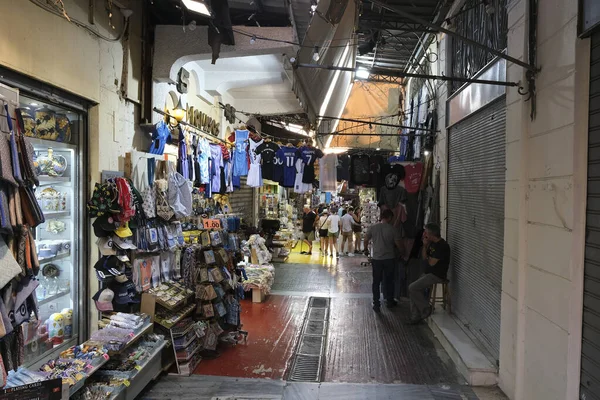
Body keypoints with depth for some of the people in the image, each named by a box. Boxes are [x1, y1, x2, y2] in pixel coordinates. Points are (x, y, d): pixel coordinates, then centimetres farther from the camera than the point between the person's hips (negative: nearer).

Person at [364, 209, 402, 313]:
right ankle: (390, 301, 29)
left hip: (376, 259, 1)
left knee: (376, 282, 8)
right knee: (389, 281, 16)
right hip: (389, 259, -1)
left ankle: (376, 304, 9)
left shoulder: (373, 228, -4)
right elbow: (398, 244, -6)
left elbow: (366, 240, 3)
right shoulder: (393, 229, -10)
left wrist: (366, 249, 22)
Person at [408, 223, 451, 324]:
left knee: (412, 288, -17)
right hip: (429, 273, 9)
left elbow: (431, 262, -22)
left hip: (437, 276, -9)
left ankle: (426, 309, -1)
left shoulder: (443, 246, -20)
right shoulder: (432, 243, 9)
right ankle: (416, 317, 5)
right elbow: (424, 257, 11)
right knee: (413, 289, -1)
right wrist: (425, 245, -1)